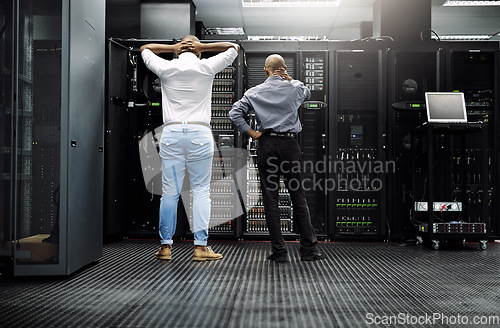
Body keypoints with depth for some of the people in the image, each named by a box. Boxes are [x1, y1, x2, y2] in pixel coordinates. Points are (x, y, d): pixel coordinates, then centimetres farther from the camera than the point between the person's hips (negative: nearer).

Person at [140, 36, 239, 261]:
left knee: (170, 192, 4)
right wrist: (202, 46, 13)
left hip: (171, 134, 2)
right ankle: (201, 246, 1)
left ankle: (165, 246, 10)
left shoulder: (166, 68, 8)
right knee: (201, 191, 2)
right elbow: (233, 47, 19)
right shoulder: (207, 67, 4)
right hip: (199, 133, -1)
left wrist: (172, 47, 17)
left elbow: (145, 49, 28)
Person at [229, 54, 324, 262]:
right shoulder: (294, 89, 5)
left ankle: (279, 251, 4)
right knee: (299, 198, 5)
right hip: (289, 144, 0)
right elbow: (307, 93, 29)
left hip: (266, 145, 0)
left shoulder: (255, 92, 4)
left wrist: (252, 134, 1)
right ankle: (308, 249, 9)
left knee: (270, 200, 3)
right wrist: (291, 79, 14)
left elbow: (235, 114, -5)